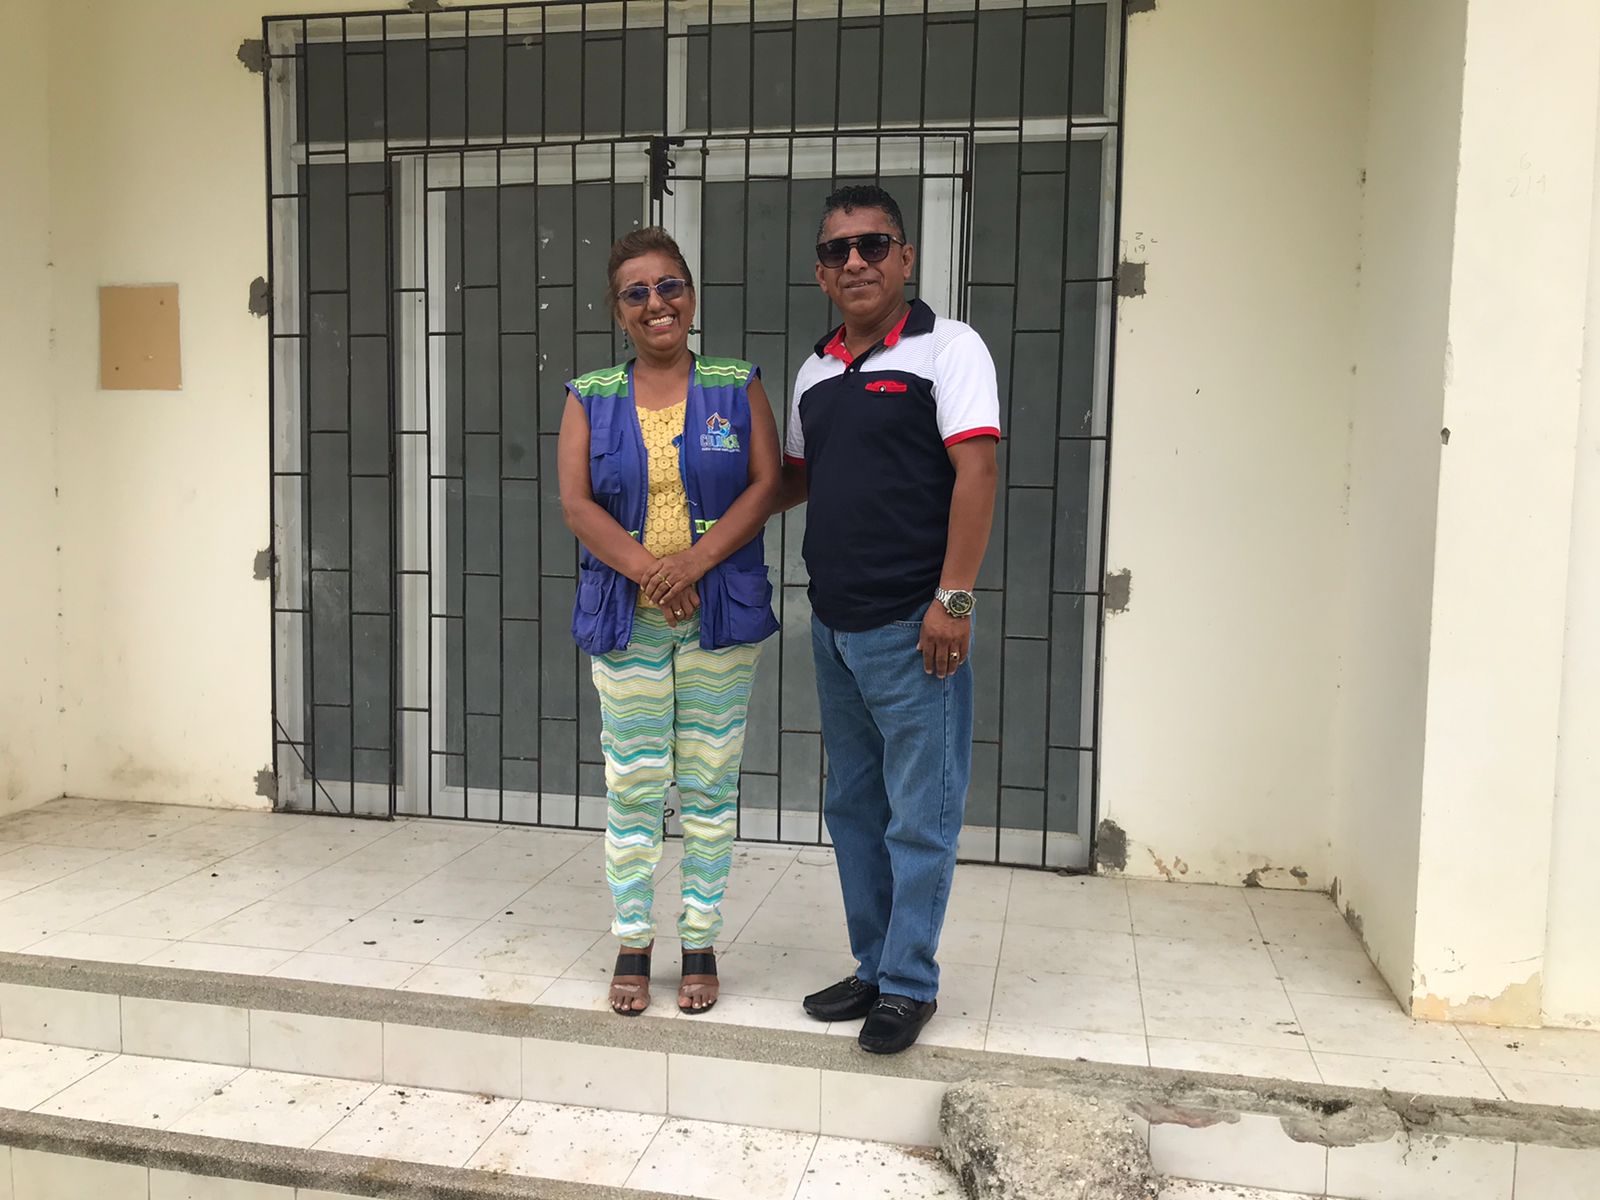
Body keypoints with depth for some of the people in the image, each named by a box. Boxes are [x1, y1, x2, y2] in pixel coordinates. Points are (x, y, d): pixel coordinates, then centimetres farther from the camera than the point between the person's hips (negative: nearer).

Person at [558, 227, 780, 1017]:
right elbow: (576, 504, -3)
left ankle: (700, 946, 20)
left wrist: (695, 561, -16)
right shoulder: (590, 398, 6)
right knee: (632, 789, 5)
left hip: (721, 618, 0)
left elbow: (767, 485, -4)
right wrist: (649, 571, -15)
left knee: (709, 787, 6)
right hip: (626, 621, 1)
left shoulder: (737, 387, 5)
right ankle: (632, 948, 20)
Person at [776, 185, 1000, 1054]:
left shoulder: (947, 348, -6)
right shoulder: (816, 370, 13)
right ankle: (874, 969, 29)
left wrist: (953, 599, -19)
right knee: (853, 808, 15)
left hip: (911, 627, -7)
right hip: (833, 626, 7)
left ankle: (909, 985, 17)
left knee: (919, 817, 2)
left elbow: (975, 474, -14)